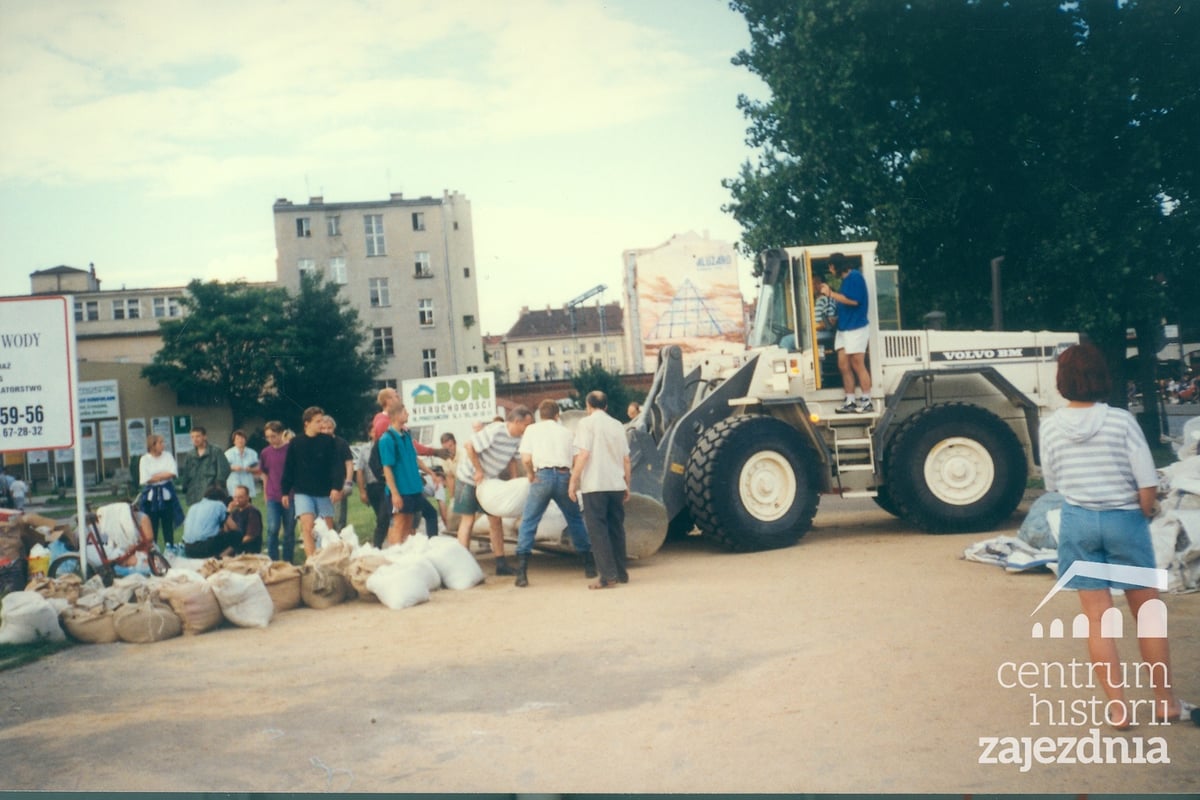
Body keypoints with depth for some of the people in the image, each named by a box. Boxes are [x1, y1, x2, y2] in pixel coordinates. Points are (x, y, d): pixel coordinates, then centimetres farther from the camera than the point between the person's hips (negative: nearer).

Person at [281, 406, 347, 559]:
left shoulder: (328, 441, -1)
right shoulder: (295, 443, 0)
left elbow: (337, 466, -5)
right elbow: (289, 469, 6)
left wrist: (337, 487, -16)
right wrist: (285, 492, 6)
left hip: (324, 492, 1)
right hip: (302, 492, -1)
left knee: (328, 528, 9)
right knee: (307, 525, -17)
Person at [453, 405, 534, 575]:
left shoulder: (517, 438, -5)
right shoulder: (495, 432, -28)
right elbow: (469, 446, -26)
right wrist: (478, 471, -21)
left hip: (489, 480, 7)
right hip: (469, 478, -7)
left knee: (495, 520, 6)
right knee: (468, 520, -3)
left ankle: (501, 563, 11)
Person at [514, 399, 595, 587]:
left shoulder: (532, 429, 11)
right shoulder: (566, 432, 18)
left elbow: (526, 459, -1)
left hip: (543, 476, -2)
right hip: (564, 477, 2)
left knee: (528, 523, 5)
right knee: (575, 521, 19)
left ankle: (522, 573, -5)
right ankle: (590, 566, 25)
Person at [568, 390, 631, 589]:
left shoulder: (587, 423, -3)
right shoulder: (617, 425, 13)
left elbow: (583, 454, -12)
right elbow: (626, 459, 13)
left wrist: (573, 481, -8)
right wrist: (627, 485, 20)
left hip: (594, 485, -5)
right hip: (616, 484, 6)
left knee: (598, 530, -2)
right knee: (616, 528, 14)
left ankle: (608, 576, -7)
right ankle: (621, 573, 18)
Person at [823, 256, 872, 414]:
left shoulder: (855, 277, -11)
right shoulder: (845, 280, 17)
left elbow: (853, 300, -20)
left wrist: (831, 294, -14)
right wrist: (831, 293, 8)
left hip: (856, 328, -9)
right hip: (843, 328, 9)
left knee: (858, 365, -7)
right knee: (843, 365, 5)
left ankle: (867, 402, -2)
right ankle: (850, 401, 9)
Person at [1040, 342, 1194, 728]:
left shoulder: (1051, 426, -5)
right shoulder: (1121, 421, -13)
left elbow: (1052, 483, 3)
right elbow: (1148, 484, -12)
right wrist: (1143, 514, 6)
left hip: (1078, 522, 2)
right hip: (1124, 520, -1)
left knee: (1097, 618, 8)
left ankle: (1118, 708, 11)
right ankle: (1165, 700, 26)